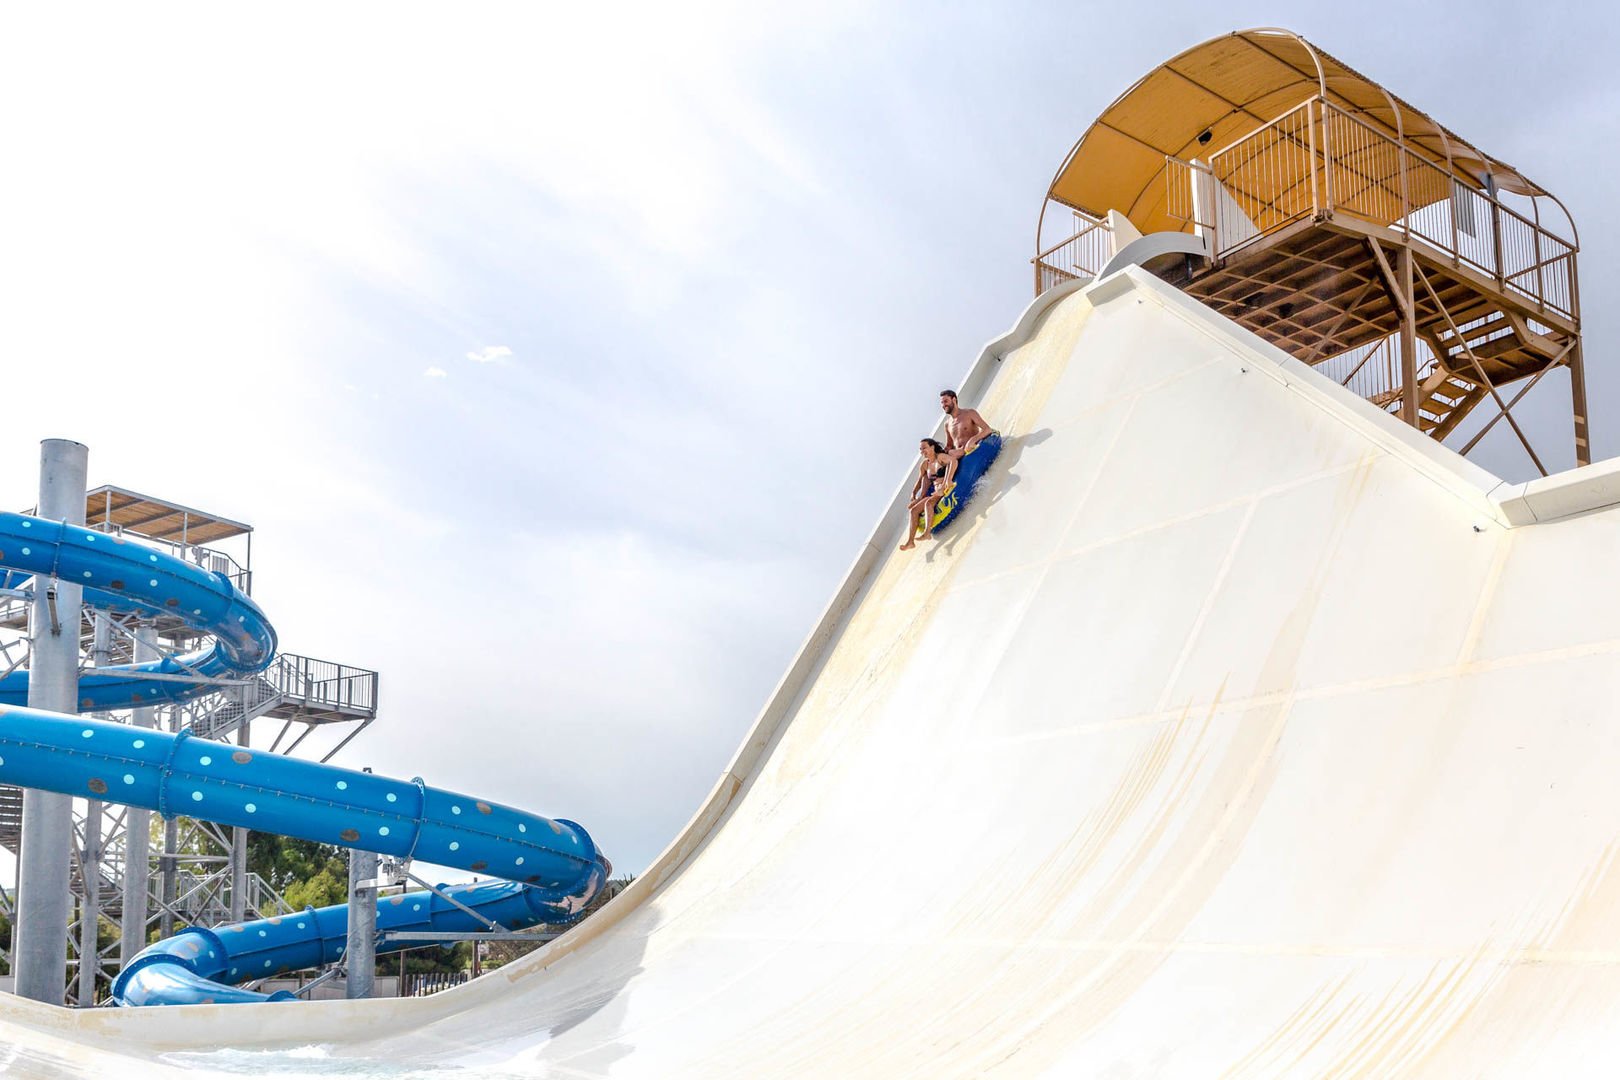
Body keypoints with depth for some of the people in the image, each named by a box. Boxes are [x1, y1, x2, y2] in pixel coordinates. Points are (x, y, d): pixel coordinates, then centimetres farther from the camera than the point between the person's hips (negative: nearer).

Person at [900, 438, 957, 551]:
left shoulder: (940, 457, -6)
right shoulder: (925, 465, 15)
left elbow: (953, 461, -26)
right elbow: (919, 481, 26)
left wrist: (948, 480, -36)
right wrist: (913, 494, 11)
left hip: (946, 491, -8)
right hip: (934, 493, 8)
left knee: (928, 502, -34)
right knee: (913, 510, -6)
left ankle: (927, 532, -41)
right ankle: (910, 541, -13)